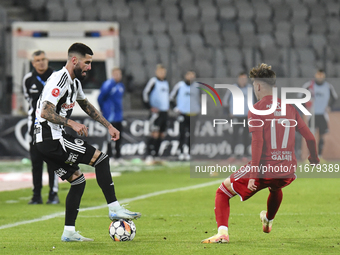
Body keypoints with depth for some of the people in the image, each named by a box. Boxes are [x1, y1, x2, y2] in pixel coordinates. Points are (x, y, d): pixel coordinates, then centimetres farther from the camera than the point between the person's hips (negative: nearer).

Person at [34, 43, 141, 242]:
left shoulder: (75, 82, 16)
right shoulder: (60, 80, -17)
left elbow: (87, 106, 32)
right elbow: (46, 112, -26)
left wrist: (109, 126, 29)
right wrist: (72, 123, -34)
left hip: (47, 142, 10)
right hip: (51, 138, -10)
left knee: (78, 181, 12)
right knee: (101, 158, -11)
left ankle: (69, 232, 11)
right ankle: (114, 209, -11)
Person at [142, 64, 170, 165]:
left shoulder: (166, 82, 16)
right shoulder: (153, 81, -7)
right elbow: (145, 93, -10)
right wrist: (150, 107, -13)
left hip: (164, 111, 8)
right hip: (156, 111, -8)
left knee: (161, 135, 8)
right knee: (155, 134, -14)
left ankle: (155, 156, 15)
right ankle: (149, 156, -13)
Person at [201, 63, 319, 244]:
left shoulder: (256, 109, -6)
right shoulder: (289, 108, 9)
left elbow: (257, 142, -17)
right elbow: (310, 137, 11)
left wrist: (254, 173, -18)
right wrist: (314, 159, 30)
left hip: (265, 168, -5)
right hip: (288, 171, 5)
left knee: (223, 191, 11)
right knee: (275, 186, 43)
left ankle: (222, 232, -9)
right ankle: (268, 221, 65)